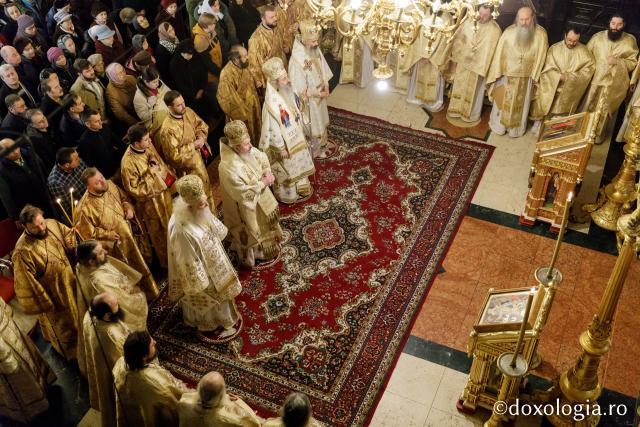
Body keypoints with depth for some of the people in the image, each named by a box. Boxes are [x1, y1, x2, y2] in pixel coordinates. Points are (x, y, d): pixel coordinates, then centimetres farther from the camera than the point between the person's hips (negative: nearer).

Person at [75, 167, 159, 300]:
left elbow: (124, 198, 9)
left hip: (129, 233, 6)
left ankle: (150, 289, 49)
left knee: (139, 262, 25)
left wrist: (129, 208, -10)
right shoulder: (85, 207, -30)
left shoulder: (110, 185, -12)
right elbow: (89, 232, -18)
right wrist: (110, 234, -21)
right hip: (116, 245, -6)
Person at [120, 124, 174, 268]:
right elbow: (133, 190, -26)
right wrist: (151, 174, -29)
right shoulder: (128, 162, -32)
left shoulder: (148, 147, -12)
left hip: (164, 193, 7)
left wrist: (170, 178, 0)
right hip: (152, 203, -7)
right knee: (161, 234, 16)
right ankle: (167, 261, 41)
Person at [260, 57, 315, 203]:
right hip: (284, 141, -8)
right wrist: (281, 148, -17)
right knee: (287, 168, 16)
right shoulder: (271, 103, -33)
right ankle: (288, 194, 40)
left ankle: (300, 187, 51)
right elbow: (272, 128, -25)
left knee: (299, 162, 27)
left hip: (296, 136, 8)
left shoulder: (288, 92, -10)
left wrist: (301, 133, 14)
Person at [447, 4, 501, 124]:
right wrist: (457, 56, -2)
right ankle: (457, 110, 33)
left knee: (473, 91, 11)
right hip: (462, 62, 4)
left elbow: (489, 50, -14)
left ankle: (471, 114, 27)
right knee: (459, 87, 16)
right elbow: (458, 40, 3)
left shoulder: (494, 30, -16)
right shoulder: (468, 22, -4)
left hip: (478, 66, -4)